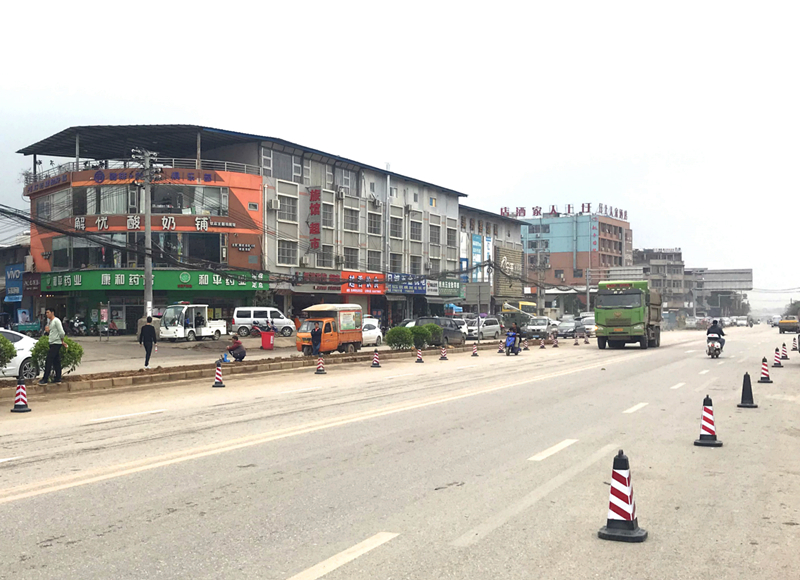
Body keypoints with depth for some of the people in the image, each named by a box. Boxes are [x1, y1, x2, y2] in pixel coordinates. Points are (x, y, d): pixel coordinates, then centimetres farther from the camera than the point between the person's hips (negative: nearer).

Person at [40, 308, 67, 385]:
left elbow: (61, 332, -14)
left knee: (48, 361, -10)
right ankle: (58, 379, 13)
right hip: (52, 343, 9)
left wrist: (62, 341, -5)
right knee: (56, 362, 10)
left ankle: (45, 379, -9)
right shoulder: (49, 321, 18)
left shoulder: (56, 321, -11)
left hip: (56, 343, -9)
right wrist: (47, 330, 3)